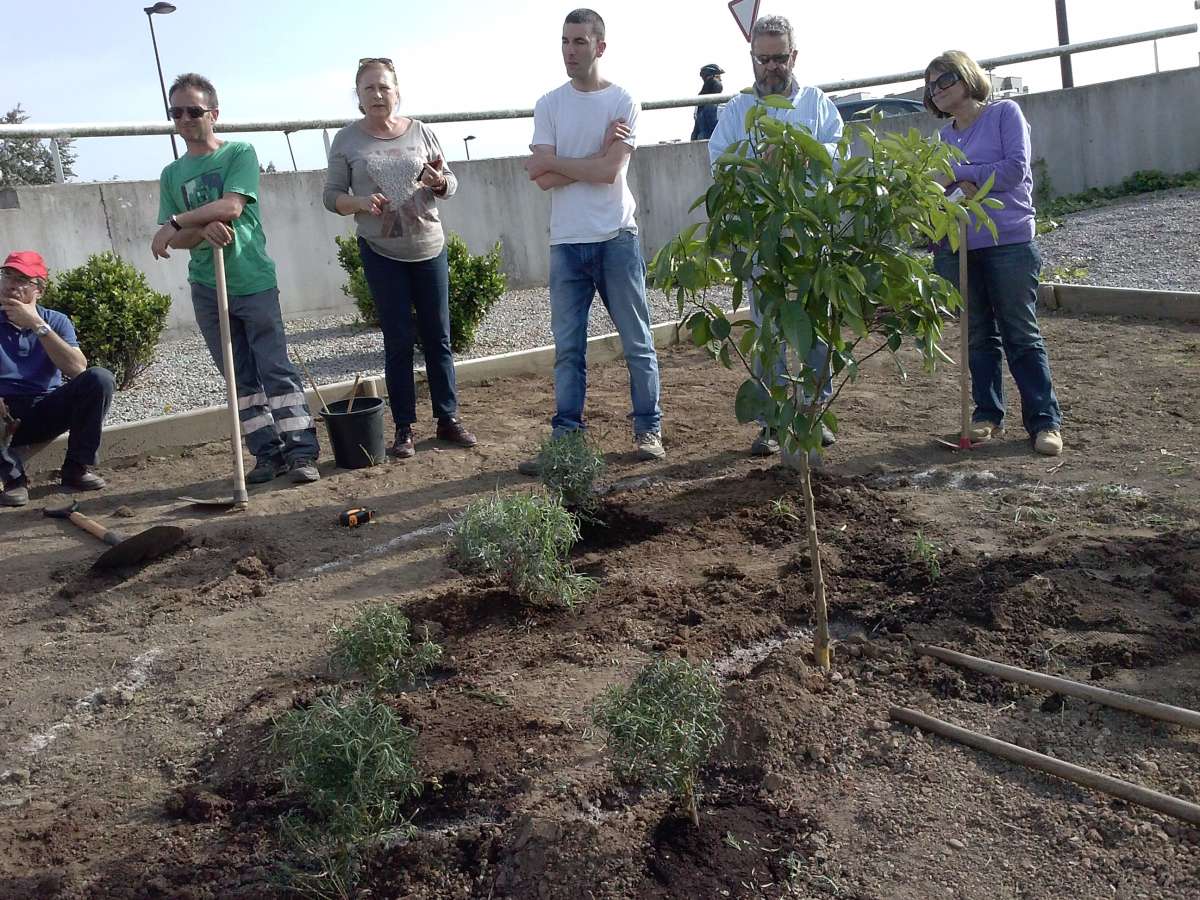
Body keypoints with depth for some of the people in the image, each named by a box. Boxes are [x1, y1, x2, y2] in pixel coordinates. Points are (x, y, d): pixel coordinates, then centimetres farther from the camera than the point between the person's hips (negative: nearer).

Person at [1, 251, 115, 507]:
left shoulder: (56, 321, 5)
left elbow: (77, 369, -13)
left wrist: (37, 325, -17)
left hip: (48, 412, 2)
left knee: (99, 378, -23)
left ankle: (76, 467, -13)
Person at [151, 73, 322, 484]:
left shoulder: (239, 154, 0)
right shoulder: (172, 174, 12)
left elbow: (232, 206, -16)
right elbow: (175, 240, 4)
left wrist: (176, 223, -13)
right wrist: (204, 230, -17)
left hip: (253, 281, -4)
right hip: (207, 289, 5)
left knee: (277, 369, -4)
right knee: (241, 377, 6)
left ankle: (301, 452, -2)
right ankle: (268, 453, 12)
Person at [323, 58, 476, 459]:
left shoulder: (421, 132, 4)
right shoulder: (347, 140, -1)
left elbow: (451, 183, 10)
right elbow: (332, 196, 1)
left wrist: (439, 182, -13)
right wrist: (360, 203, -19)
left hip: (429, 247, 2)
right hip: (381, 253, -2)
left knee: (438, 337, 6)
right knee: (398, 341, 1)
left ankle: (448, 417, 16)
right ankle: (404, 428, 9)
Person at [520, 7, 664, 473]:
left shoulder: (623, 102, -1)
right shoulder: (548, 105, 6)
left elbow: (610, 171, -14)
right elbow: (541, 179, -4)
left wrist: (553, 160, -6)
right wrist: (594, 158, -10)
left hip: (617, 240, -2)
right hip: (566, 243, 2)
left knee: (637, 342, 6)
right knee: (568, 348, 6)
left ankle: (648, 430, 17)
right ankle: (565, 437, 12)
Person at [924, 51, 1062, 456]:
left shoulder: (1005, 113, 1)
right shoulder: (944, 137, 14)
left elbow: (1015, 168, -11)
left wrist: (957, 174, -9)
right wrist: (960, 186, -14)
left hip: (1009, 242, -4)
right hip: (958, 247, 4)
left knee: (1021, 335, 0)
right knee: (979, 336, 10)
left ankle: (1045, 420, 6)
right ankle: (988, 414, 20)